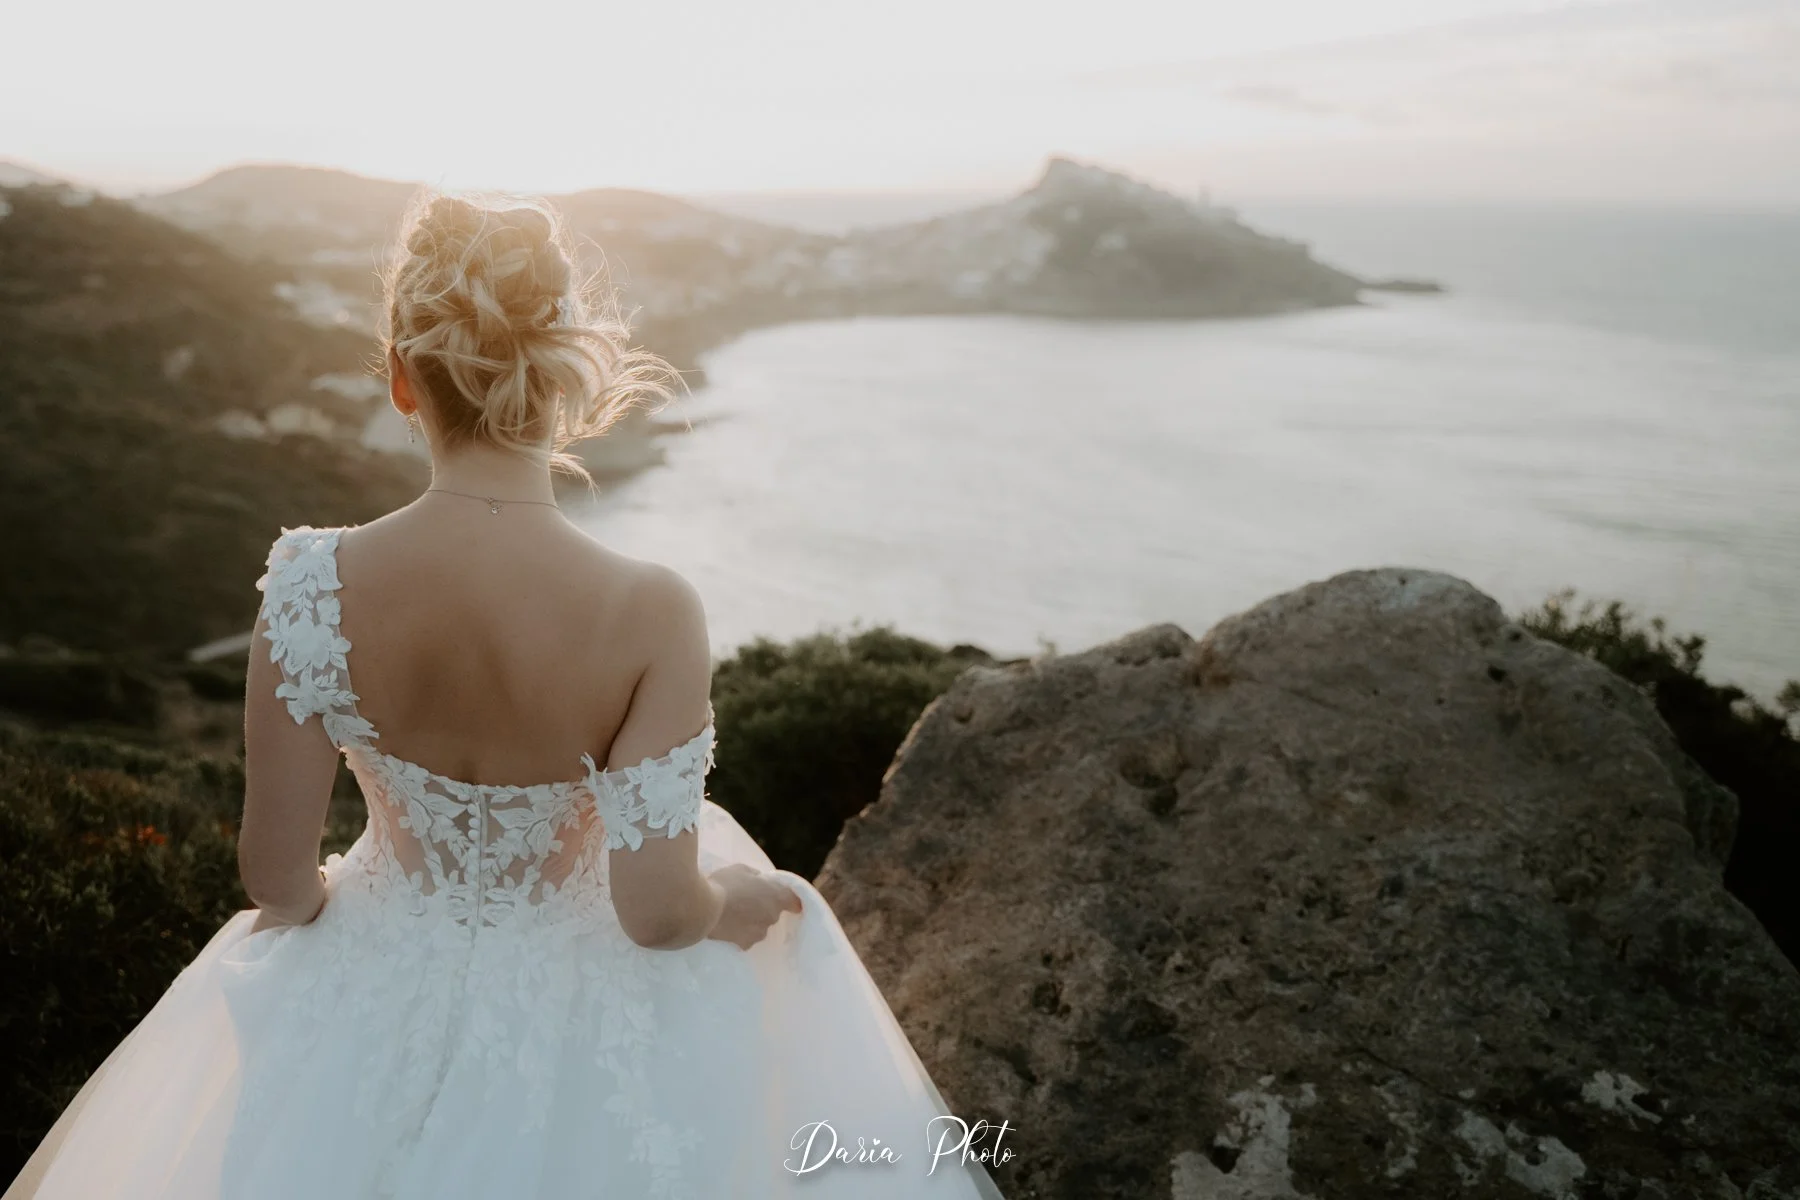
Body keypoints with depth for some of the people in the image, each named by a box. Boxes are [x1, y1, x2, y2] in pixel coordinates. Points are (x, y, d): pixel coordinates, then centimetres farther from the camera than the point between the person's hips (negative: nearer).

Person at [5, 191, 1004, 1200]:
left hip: (378, 989, 1)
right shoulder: (651, 614, -30)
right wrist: (740, 899, -2)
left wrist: (303, 900, 9)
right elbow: (658, 911, -25)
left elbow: (275, 871, -15)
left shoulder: (314, 585, -25)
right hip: (584, 1007, -1)